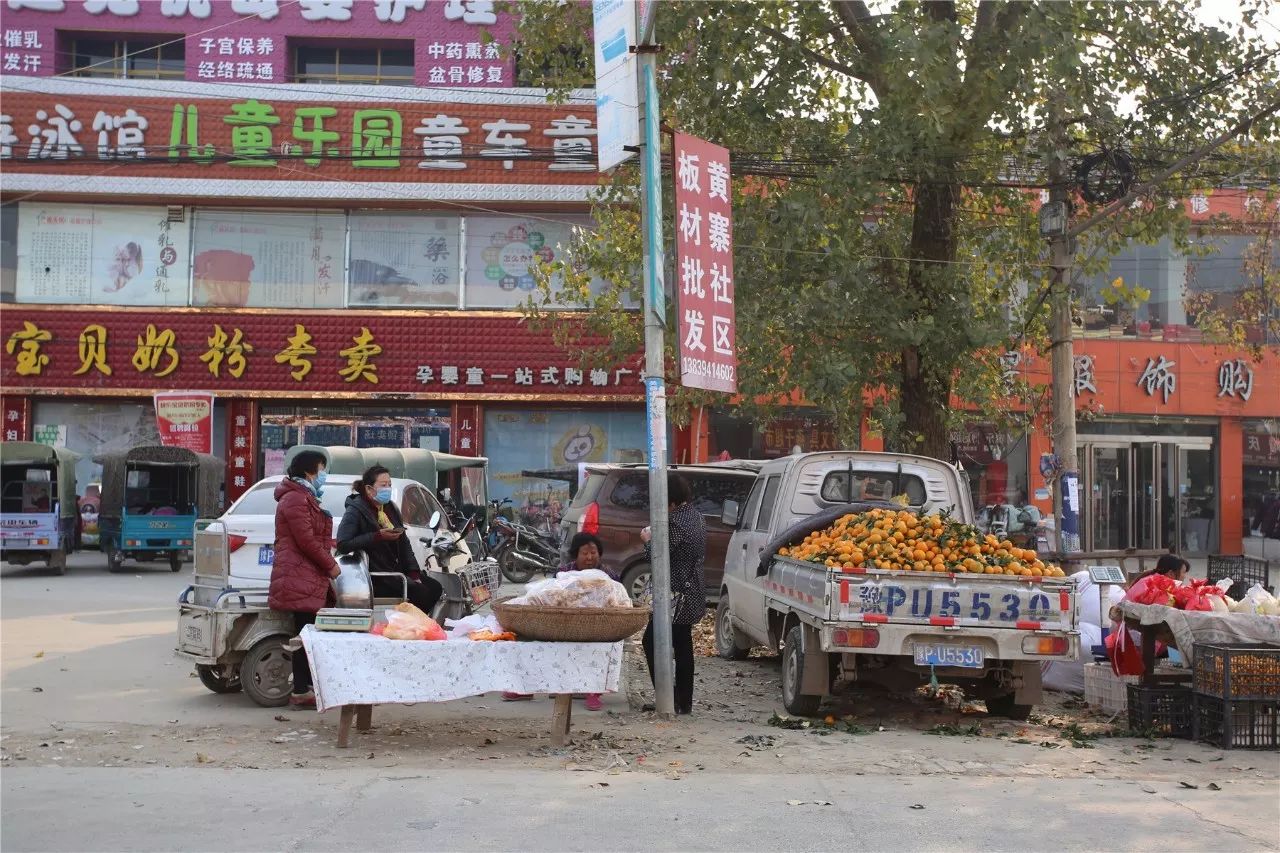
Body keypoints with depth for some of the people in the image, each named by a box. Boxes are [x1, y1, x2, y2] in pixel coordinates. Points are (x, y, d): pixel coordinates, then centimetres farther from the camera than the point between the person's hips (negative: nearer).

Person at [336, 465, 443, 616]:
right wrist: (379, 536, -24)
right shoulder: (355, 511, -9)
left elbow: (404, 543, 12)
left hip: (396, 570, 8)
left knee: (435, 588, -6)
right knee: (420, 593, -22)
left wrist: (414, 573, -1)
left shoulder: (390, 508, 15)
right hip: (373, 575, -8)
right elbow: (343, 545, -21)